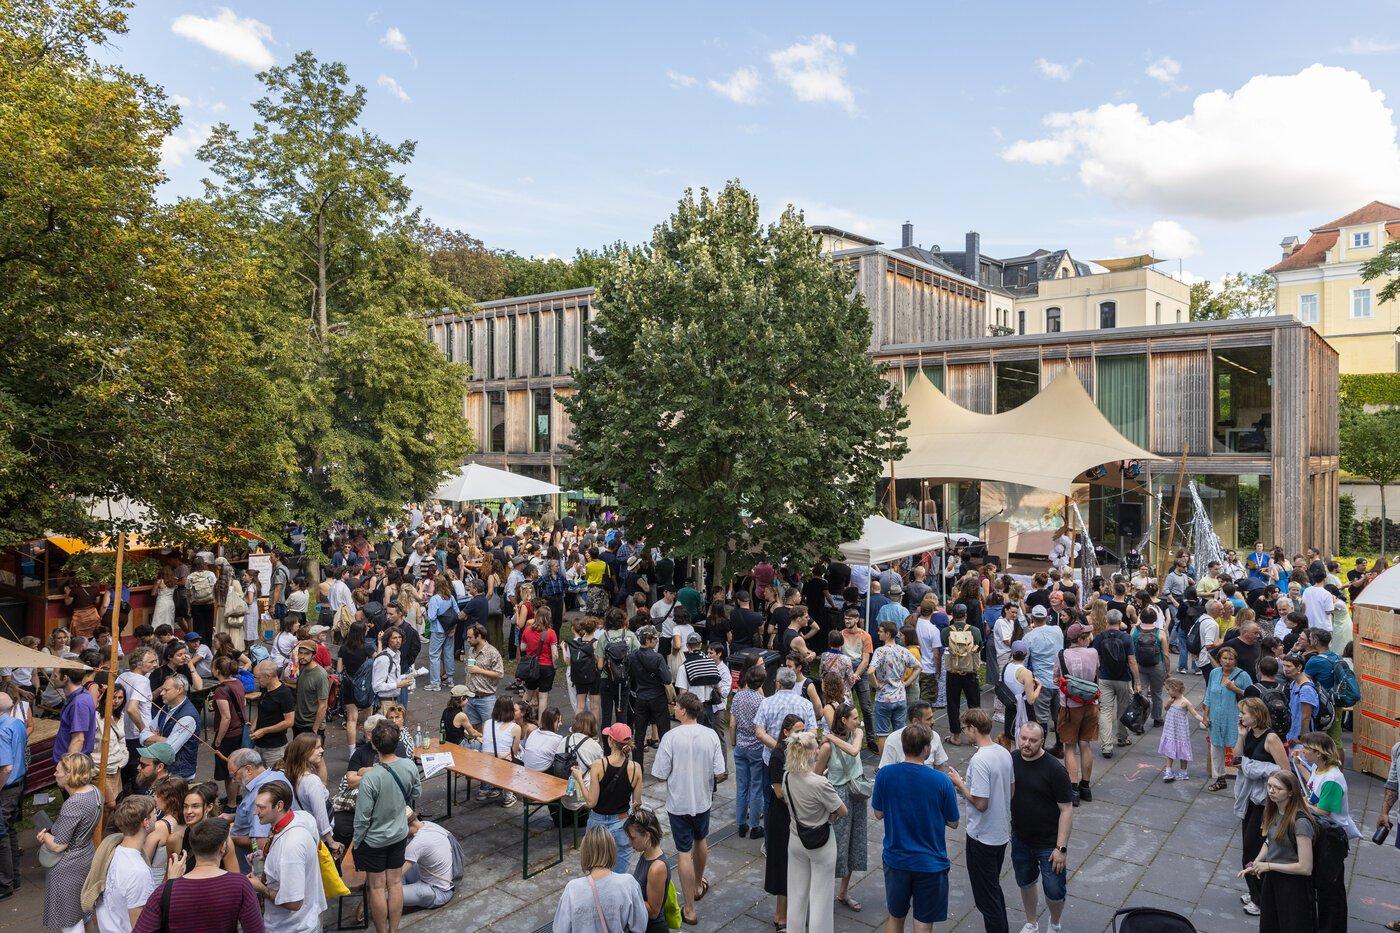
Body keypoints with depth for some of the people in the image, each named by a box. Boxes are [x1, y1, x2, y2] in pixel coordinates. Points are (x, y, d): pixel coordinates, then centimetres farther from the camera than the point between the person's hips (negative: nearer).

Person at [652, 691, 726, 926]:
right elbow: (720, 774, -10)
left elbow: (660, 775, -17)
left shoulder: (671, 737, -21)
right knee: (700, 840, 27)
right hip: (703, 800, 4)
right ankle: (698, 886, 48)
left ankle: (689, 909, 13)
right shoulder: (711, 735, -12)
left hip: (679, 803, -4)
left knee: (684, 852, 6)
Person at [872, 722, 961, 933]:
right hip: (930, 864, -2)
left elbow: (879, 814, -1)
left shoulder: (884, 775, -14)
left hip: (896, 860, 2)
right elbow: (953, 823, -5)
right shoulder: (941, 781, -19)